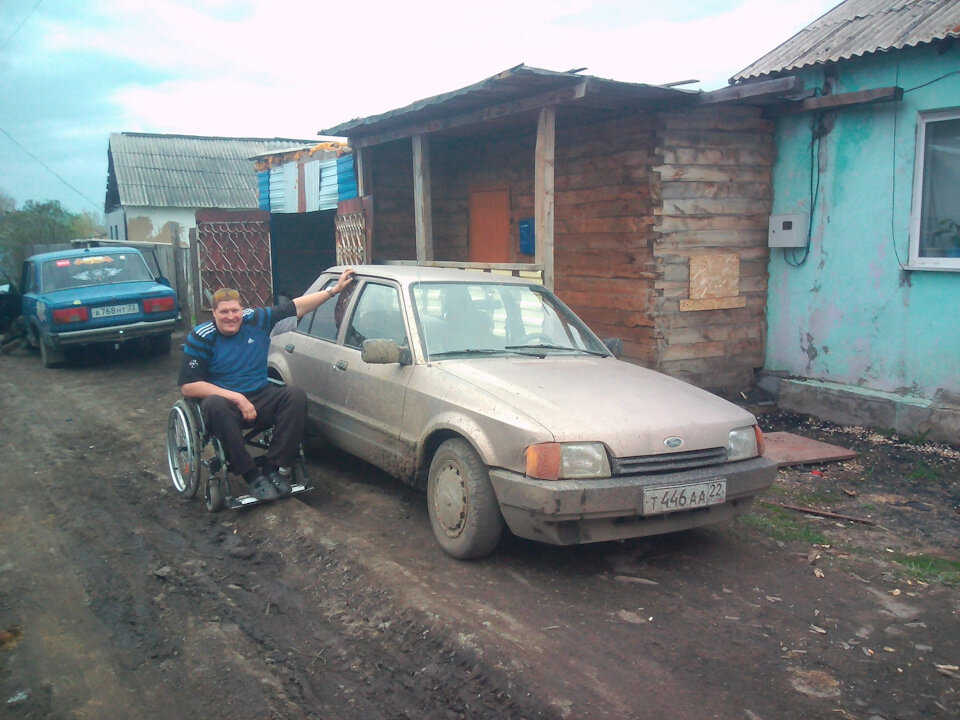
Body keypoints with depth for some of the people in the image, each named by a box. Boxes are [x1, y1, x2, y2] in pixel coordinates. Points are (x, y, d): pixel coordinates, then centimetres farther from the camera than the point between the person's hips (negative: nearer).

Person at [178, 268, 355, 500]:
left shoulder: (257, 319, 1)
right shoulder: (200, 338, -8)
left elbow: (297, 307, 8)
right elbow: (188, 387, -14)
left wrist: (335, 289, 6)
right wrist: (237, 398, -21)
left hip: (261, 396, 4)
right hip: (224, 400, -3)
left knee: (297, 396, -23)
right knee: (215, 405, -38)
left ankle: (272, 466, -18)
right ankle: (251, 475, -28)